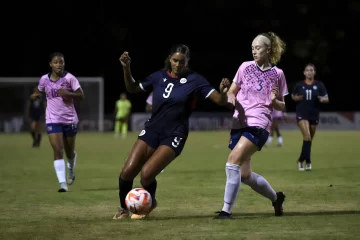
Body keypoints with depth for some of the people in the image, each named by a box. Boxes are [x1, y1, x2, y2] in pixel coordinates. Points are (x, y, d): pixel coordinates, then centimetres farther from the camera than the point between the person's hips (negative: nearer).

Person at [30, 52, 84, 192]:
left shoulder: (69, 78, -9)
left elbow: (81, 96, -8)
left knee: (69, 152, 13)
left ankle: (71, 167, 50)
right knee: (58, 151, -14)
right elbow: (40, 91, 19)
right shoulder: (44, 79, 0)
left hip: (70, 119, -1)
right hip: (53, 120, 1)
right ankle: (63, 183, -17)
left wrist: (67, 93, -26)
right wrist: (36, 95, -5)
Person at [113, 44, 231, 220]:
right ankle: (124, 208, 20)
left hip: (174, 136, -4)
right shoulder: (159, 77, 3)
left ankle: (149, 203, 13)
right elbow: (132, 88, 16)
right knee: (127, 172, -8)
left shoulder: (194, 80, -8)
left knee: (146, 174, -20)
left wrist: (223, 92, -35)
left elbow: (220, 100, -12)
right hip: (152, 131, 4)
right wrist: (126, 68, 1)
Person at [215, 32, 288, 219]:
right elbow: (232, 92, 15)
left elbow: (281, 106, 9)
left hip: (258, 125, -5)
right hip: (239, 123, 5)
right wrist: (230, 97, -8)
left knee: (233, 161, -23)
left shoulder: (277, 74, 2)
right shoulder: (245, 67, 8)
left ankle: (227, 210, -18)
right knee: (245, 175, 7)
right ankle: (276, 197, 32)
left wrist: (274, 101, -13)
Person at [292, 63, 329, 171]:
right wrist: (297, 98, -9)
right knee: (307, 136, -19)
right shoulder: (299, 85, -1)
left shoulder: (319, 85, 0)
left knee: (309, 139, 10)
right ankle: (308, 162, -17)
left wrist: (322, 99, -22)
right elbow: (293, 96, 14)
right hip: (302, 114, -3)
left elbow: (327, 99, 1)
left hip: (314, 114, 3)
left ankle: (301, 160, 28)